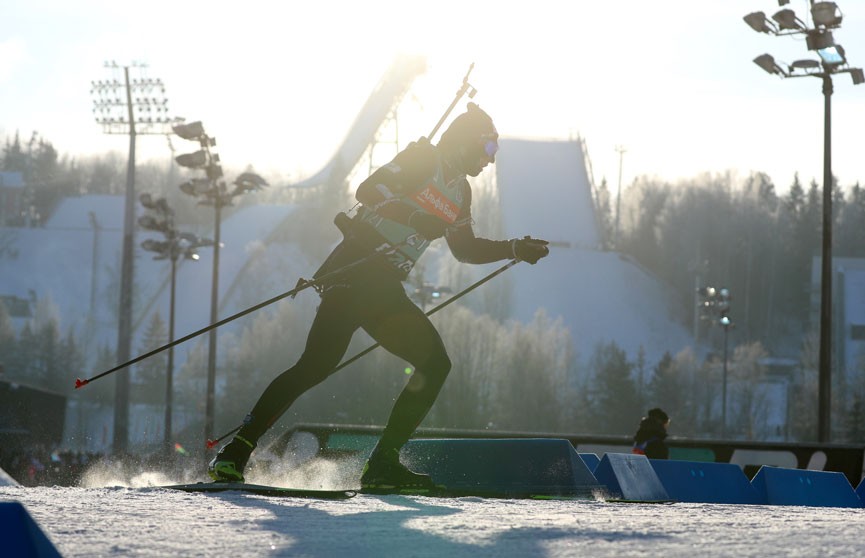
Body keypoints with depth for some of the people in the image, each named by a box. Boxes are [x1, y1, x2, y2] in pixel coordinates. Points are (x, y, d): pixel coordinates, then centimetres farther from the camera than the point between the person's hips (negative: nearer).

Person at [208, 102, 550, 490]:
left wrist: (515, 249, 29)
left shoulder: (460, 191, 24)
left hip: (385, 291, 9)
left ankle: (383, 463, -5)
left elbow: (465, 248, 35)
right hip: (354, 273, -9)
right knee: (318, 365, -20)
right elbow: (368, 190, -15)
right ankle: (237, 450, -15)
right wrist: (417, 218, -23)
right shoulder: (423, 159, -2)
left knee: (435, 363, -4)